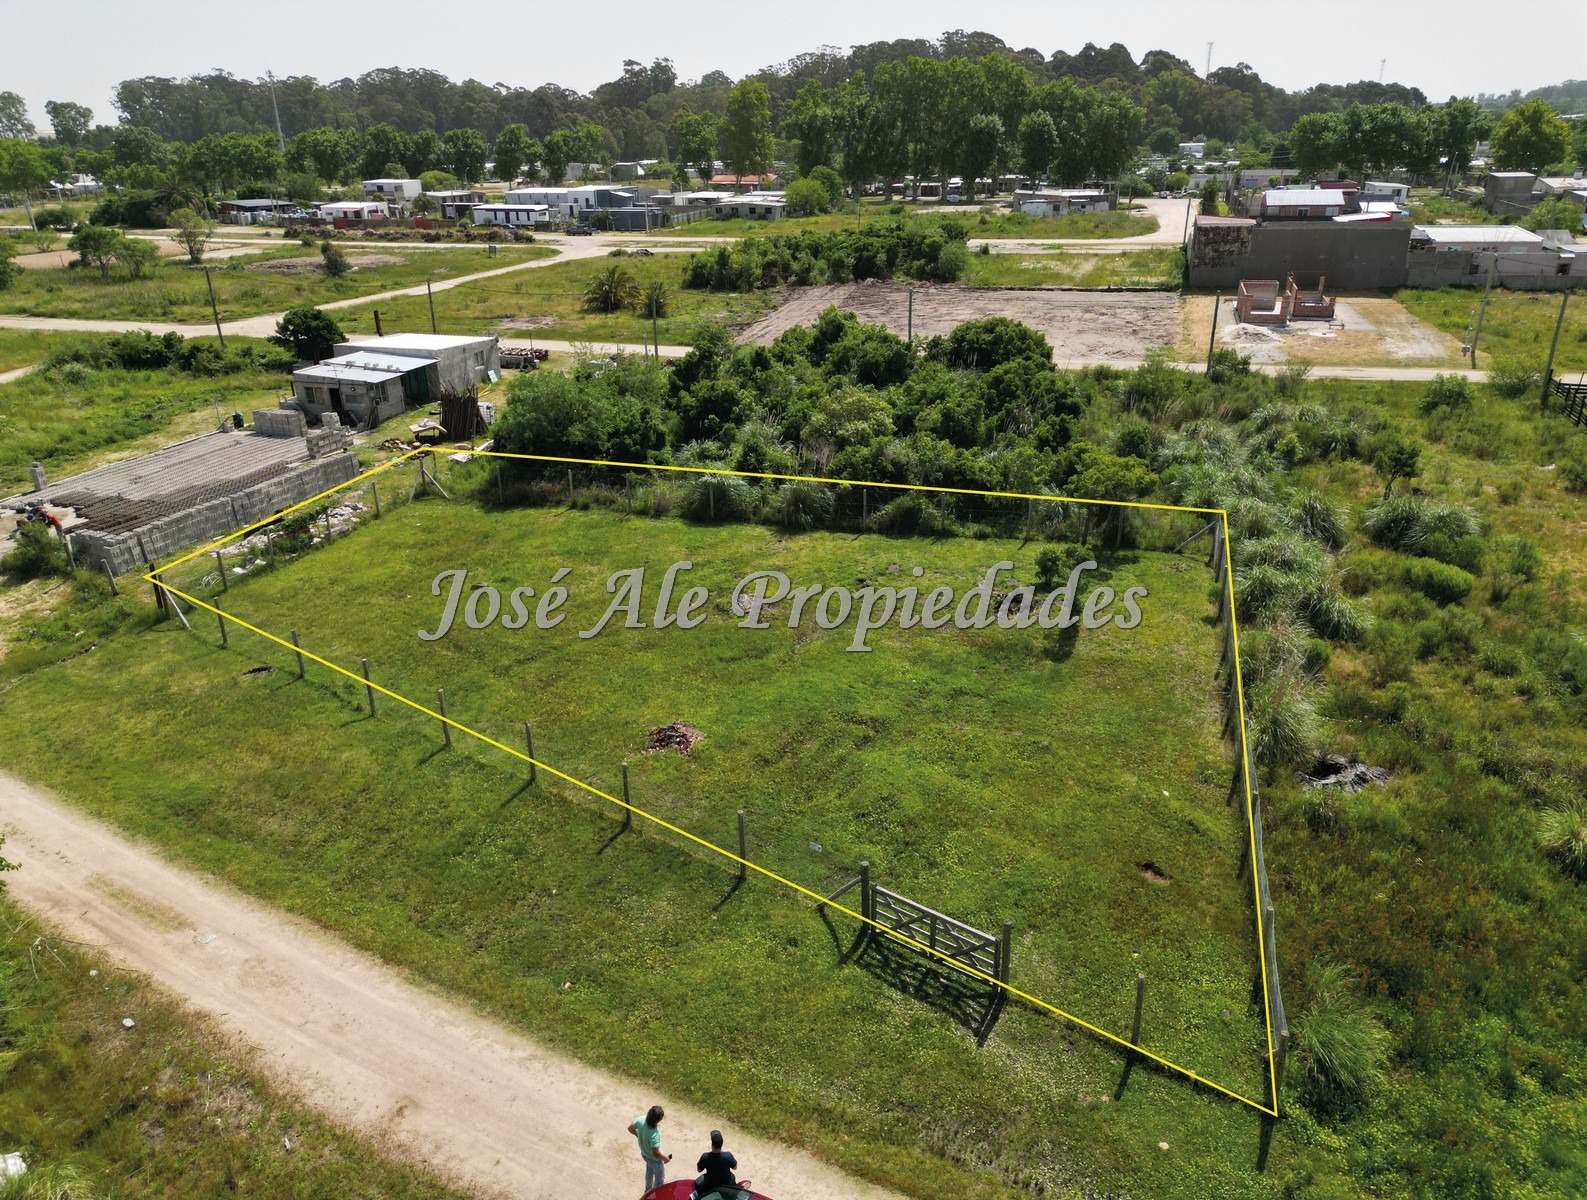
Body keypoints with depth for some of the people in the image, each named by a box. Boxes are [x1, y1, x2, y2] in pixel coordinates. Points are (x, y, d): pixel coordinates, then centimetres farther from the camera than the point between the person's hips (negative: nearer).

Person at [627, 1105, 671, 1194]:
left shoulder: (641, 1119, -28)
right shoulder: (654, 1134, -44)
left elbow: (630, 1128, -8)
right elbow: (655, 1153, -33)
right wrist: (665, 1158, -13)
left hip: (644, 1153, 7)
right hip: (654, 1159, -7)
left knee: (649, 1170, 36)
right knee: (660, 1178, 24)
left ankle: (648, 1191, 60)